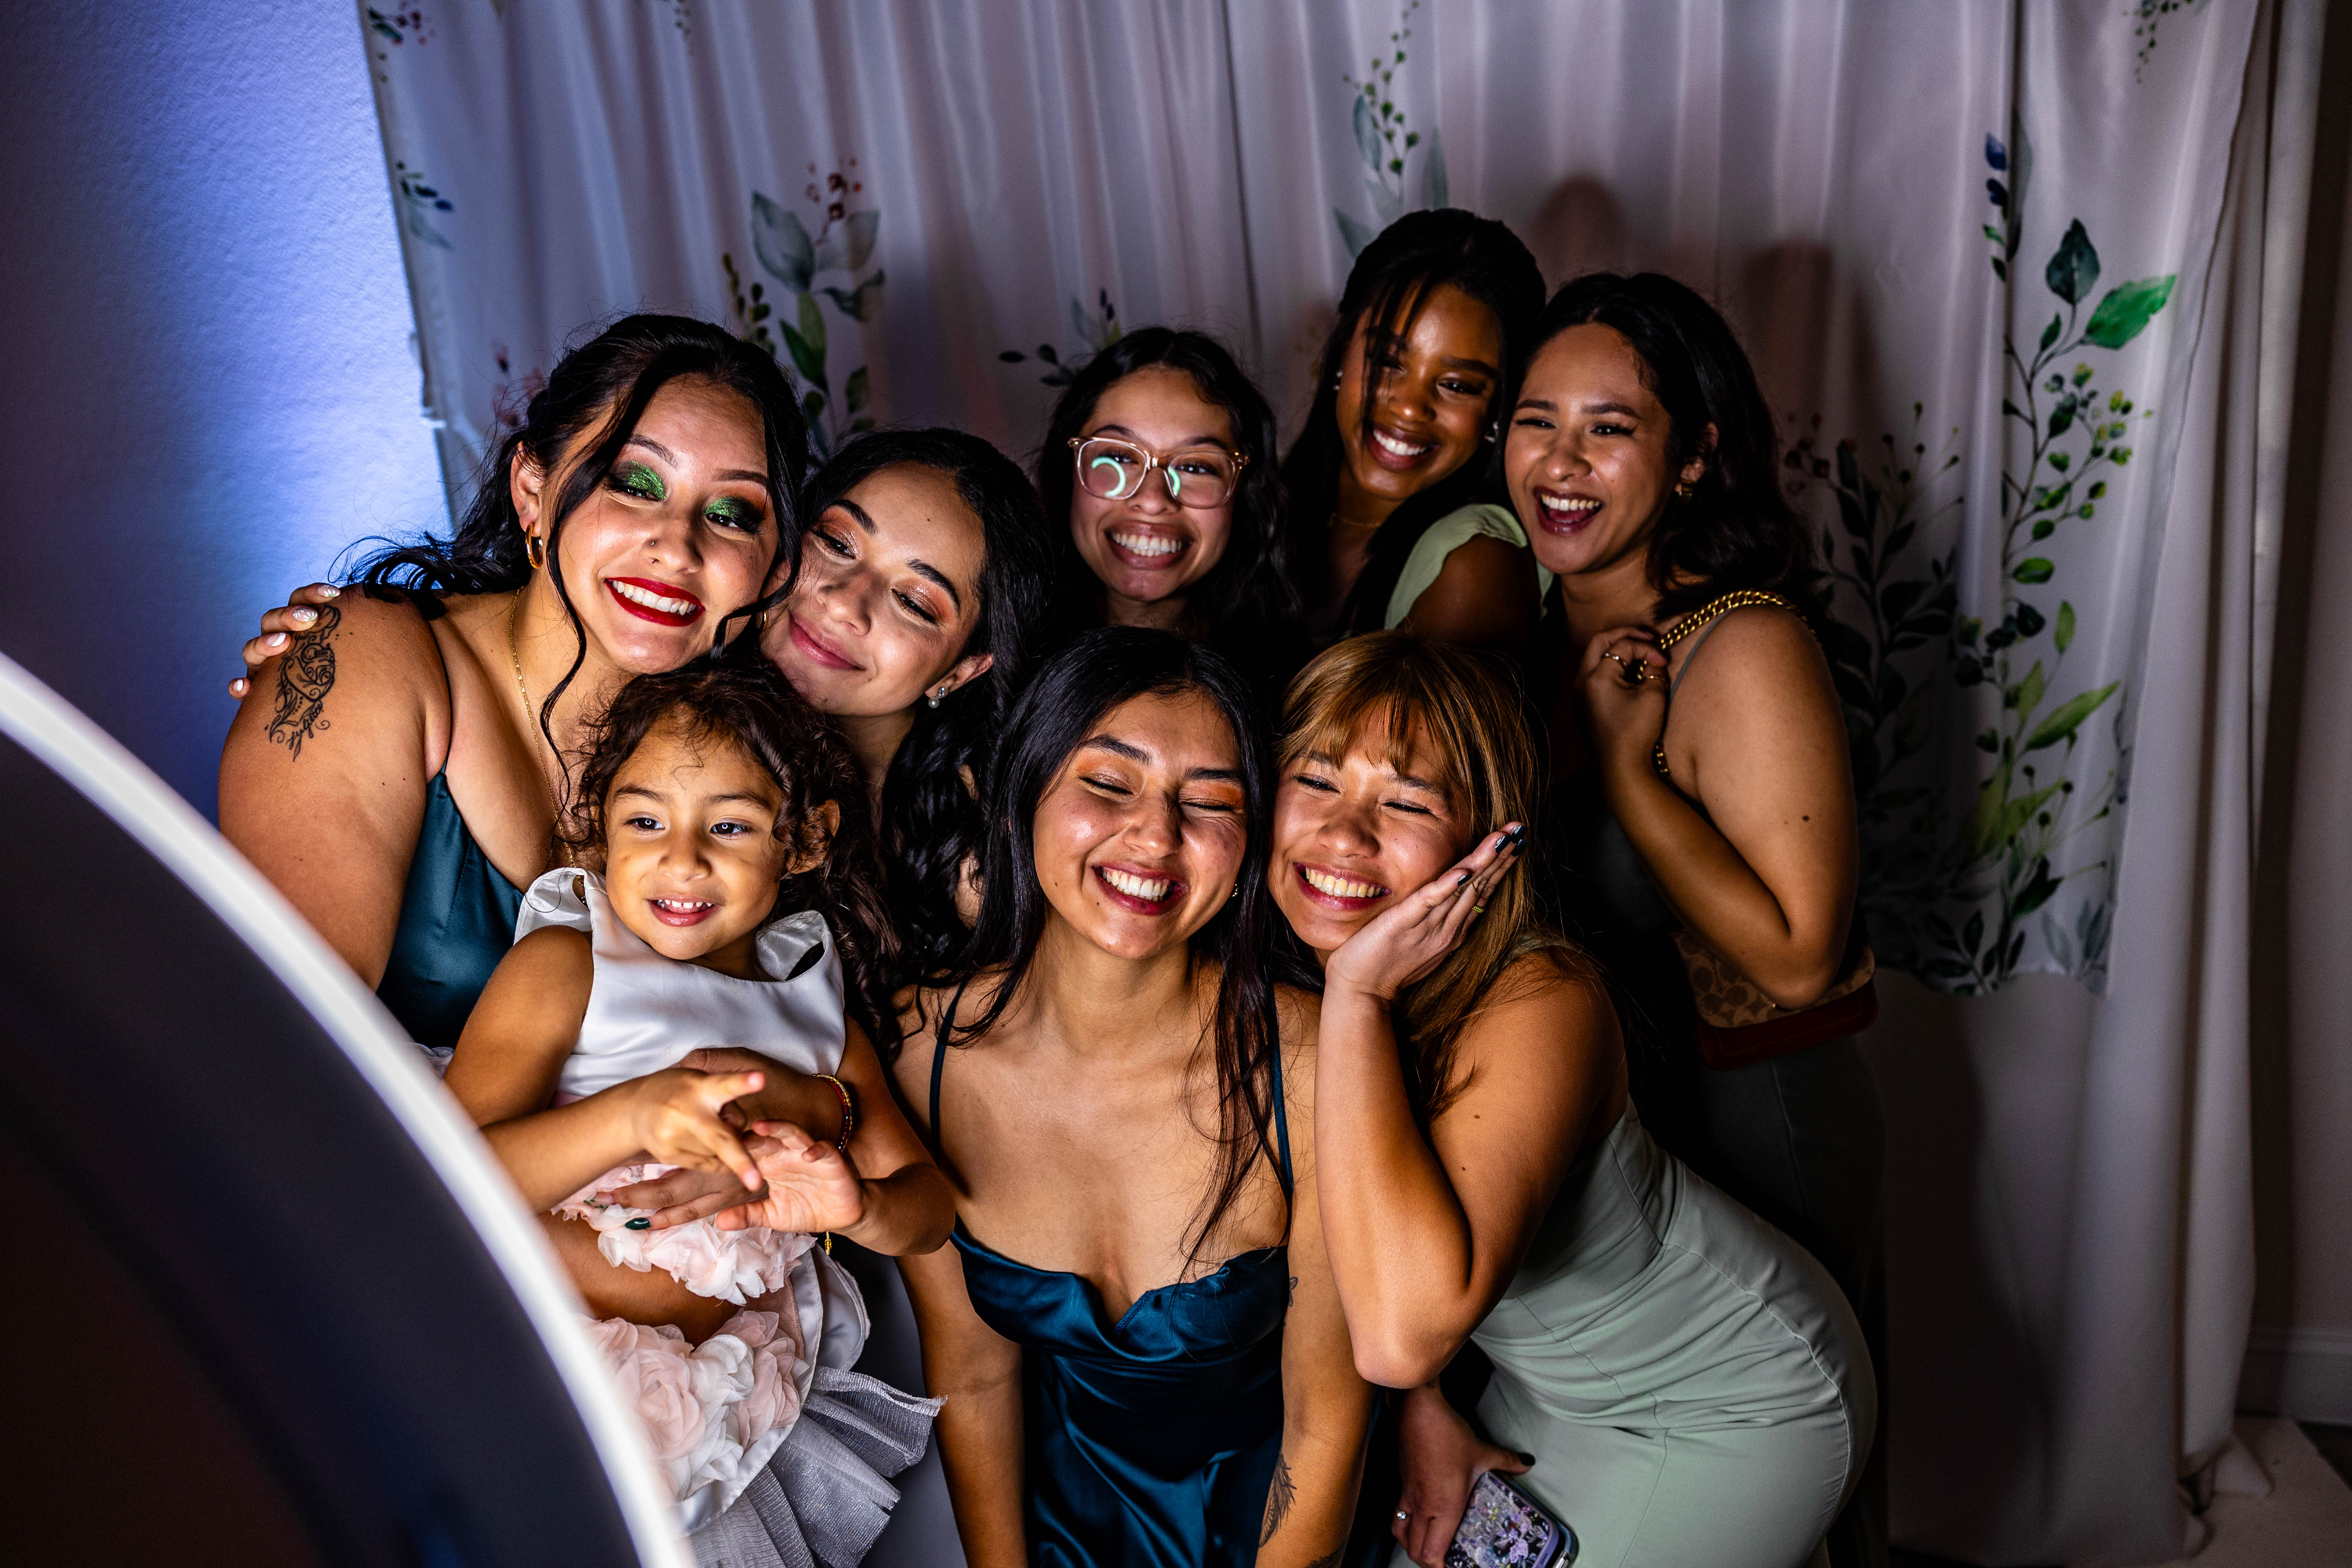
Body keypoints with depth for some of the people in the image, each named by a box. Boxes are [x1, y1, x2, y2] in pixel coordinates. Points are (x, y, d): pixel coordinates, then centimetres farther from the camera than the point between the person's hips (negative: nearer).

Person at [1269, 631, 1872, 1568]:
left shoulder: (1539, 1007, -35)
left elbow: (1405, 1332, -48)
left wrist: (1360, 990, -44)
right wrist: (1423, 1413, -3)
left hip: (1739, 1415, -5)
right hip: (1554, 1383, 6)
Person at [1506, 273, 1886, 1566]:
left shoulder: (1743, 649, -22)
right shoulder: (1536, 624, -1)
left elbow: (1796, 959, -26)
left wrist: (1626, 764, -27)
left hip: (1751, 1122, -6)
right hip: (1591, 1118, 6)